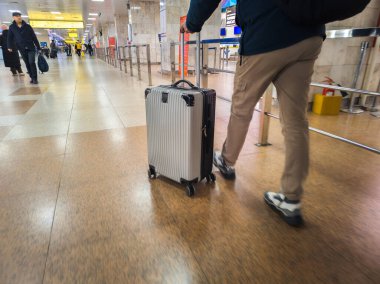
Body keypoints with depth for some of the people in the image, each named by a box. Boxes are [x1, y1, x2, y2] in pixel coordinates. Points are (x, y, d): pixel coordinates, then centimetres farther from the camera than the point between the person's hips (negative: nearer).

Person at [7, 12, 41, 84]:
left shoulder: (27, 26, 1)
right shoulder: (12, 27, 4)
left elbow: (34, 37, 1)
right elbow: (10, 37, 7)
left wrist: (38, 48, -1)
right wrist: (9, 47, -4)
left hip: (31, 48, -2)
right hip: (22, 49, 2)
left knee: (32, 62, -12)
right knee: (27, 64, 5)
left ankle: (35, 78, -7)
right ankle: (32, 78, 11)